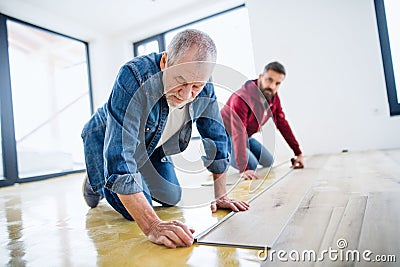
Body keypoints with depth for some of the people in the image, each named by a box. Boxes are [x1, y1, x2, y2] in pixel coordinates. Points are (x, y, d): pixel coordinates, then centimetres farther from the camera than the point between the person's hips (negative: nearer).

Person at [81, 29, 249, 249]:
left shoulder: (204, 88, -21)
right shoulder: (134, 78, -39)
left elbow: (217, 139, -10)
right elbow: (120, 155, -44)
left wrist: (221, 196, -11)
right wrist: (152, 226, -49)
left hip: (151, 144, 5)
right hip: (107, 139, -4)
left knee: (171, 198, 4)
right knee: (135, 212, -16)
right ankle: (96, 184, 15)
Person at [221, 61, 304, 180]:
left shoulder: (273, 97, -8)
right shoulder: (241, 99, -34)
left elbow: (283, 124, -2)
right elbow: (238, 134, -41)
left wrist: (298, 153, -2)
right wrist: (243, 169, -46)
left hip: (246, 137, 8)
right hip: (227, 136, -8)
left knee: (268, 162, 9)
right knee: (251, 164, -25)